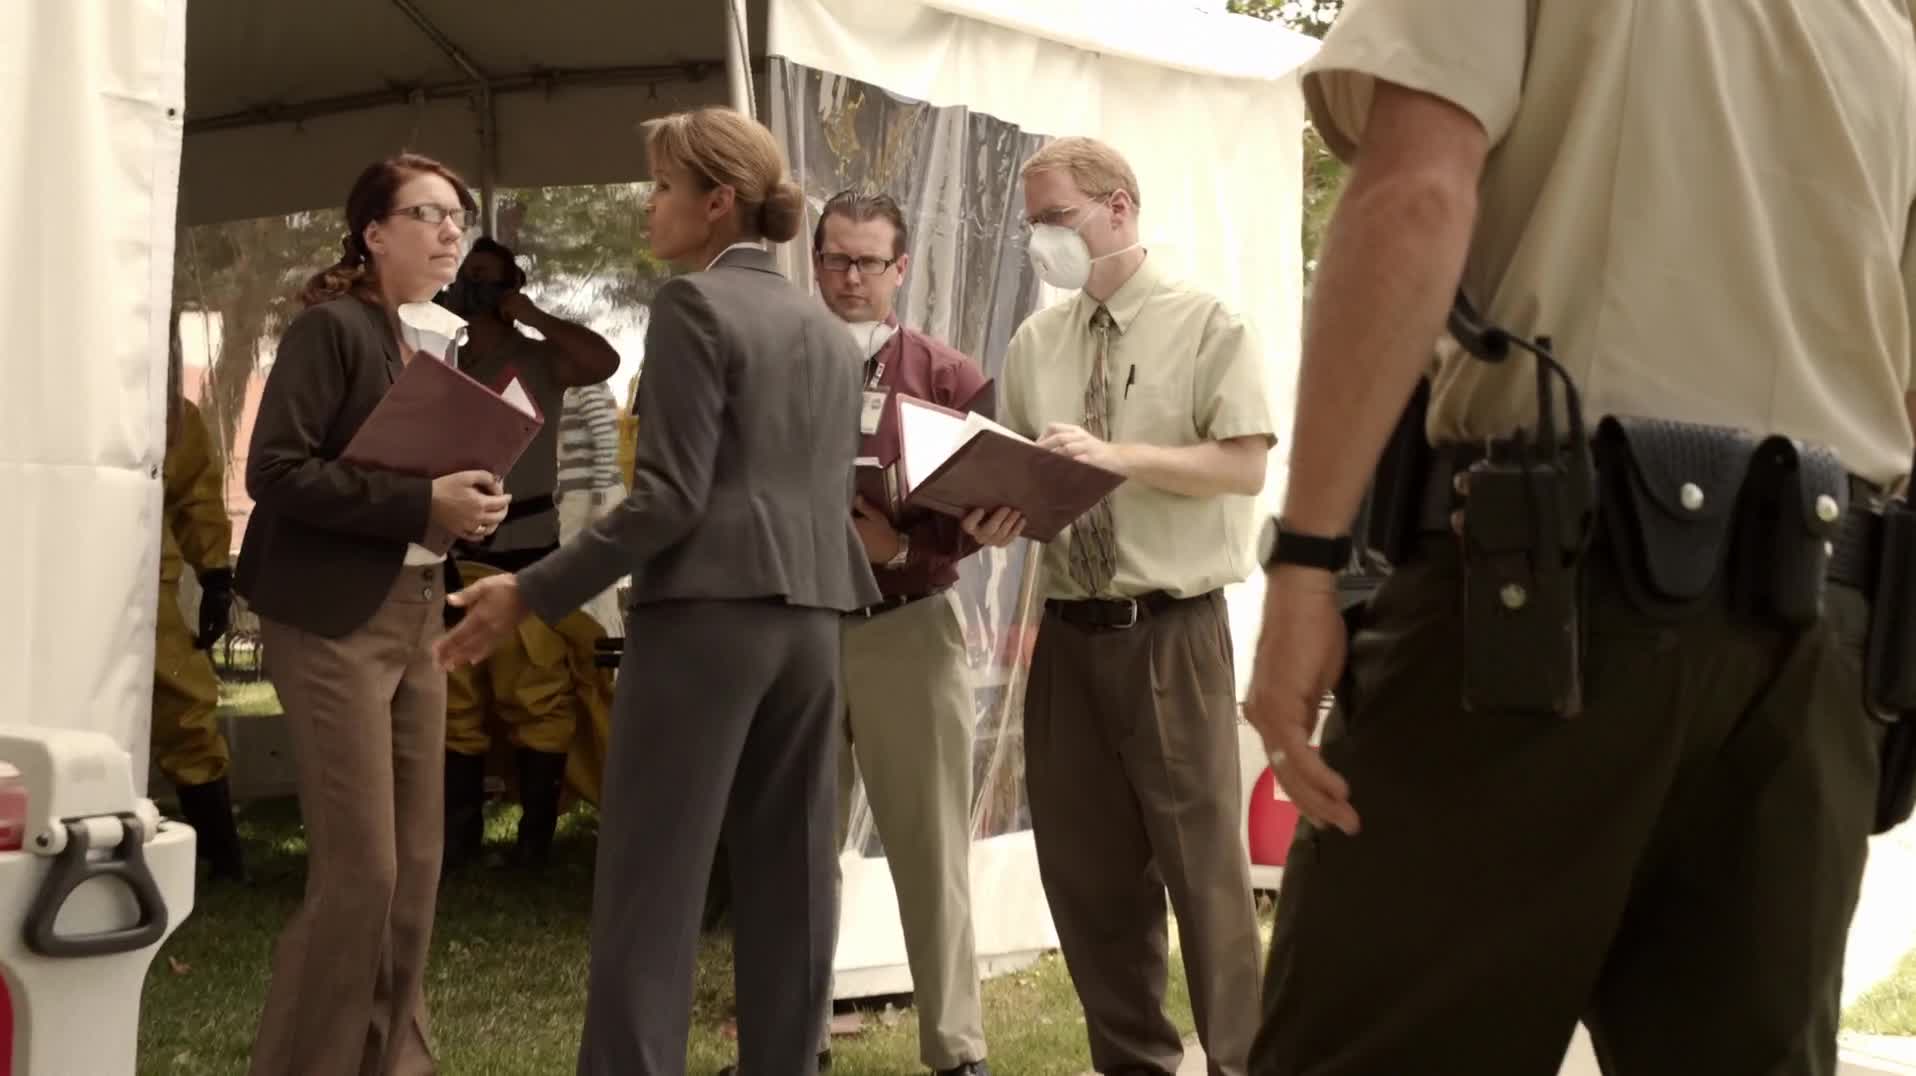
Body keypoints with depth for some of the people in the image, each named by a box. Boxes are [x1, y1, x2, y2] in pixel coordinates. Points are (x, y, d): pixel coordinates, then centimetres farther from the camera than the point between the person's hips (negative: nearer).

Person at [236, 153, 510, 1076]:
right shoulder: (331, 325, -10)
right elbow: (275, 471, -18)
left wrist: (466, 499, 1)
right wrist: (422, 503, -22)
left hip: (416, 612, 8)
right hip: (336, 617, -8)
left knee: (415, 864, 10)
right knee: (359, 870, -8)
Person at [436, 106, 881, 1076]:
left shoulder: (694, 304, -7)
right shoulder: (827, 329, 16)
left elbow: (671, 496, -15)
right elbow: (828, 490, 14)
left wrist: (532, 592, -13)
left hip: (707, 612, -7)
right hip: (811, 619, 8)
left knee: (651, 881, -3)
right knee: (787, 878, 9)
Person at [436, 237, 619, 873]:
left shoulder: (538, 360, 3)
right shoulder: (444, 365, 16)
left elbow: (604, 362, -16)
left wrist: (533, 317, -8)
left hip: (525, 547, -4)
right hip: (453, 550, 5)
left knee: (536, 698, -6)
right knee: (453, 698, 6)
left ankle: (537, 831, 0)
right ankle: (459, 830, 13)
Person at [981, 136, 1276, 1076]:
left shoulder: (1207, 325, -4)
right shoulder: (1034, 343, 11)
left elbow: (1244, 467, -13)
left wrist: (1117, 455, -21)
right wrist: (994, 513, -7)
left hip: (1172, 630, -5)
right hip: (1069, 631, 6)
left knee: (1201, 859, -1)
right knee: (1083, 863, 11)